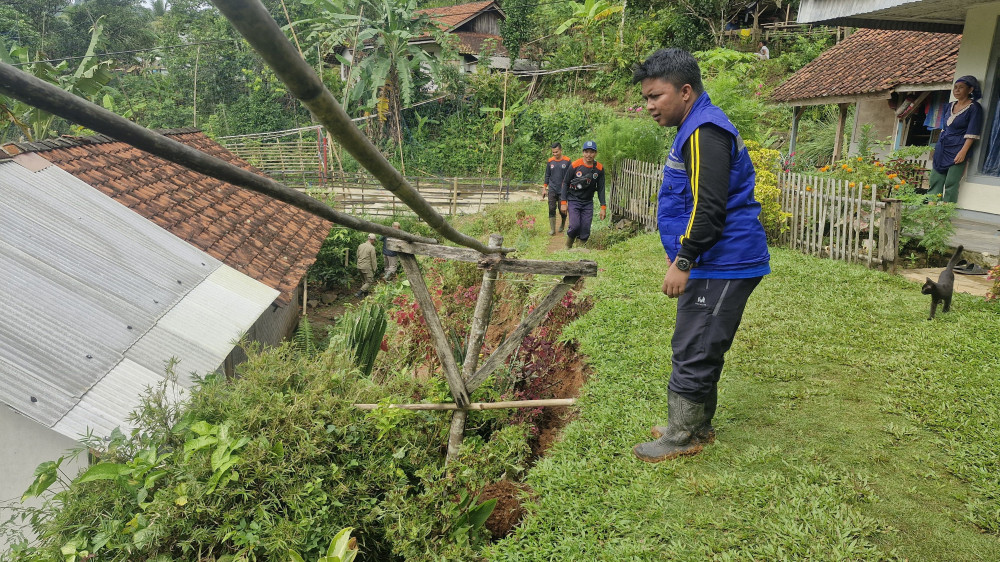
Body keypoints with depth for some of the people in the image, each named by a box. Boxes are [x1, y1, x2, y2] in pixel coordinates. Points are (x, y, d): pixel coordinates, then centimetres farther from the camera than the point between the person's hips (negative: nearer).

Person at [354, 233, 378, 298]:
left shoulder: (360, 246, 6)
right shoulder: (371, 247, -14)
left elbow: (357, 256, 13)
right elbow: (373, 259, -11)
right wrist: (374, 269, -2)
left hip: (359, 266, 7)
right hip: (367, 267, -7)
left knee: (365, 280, 23)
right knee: (369, 282, 1)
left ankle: (365, 293, 27)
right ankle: (359, 293, -8)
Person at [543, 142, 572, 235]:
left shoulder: (567, 161, -2)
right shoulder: (550, 161, 4)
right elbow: (547, 176, 12)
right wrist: (545, 189, 9)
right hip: (552, 190, 2)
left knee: (562, 210, 4)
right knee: (551, 209, -5)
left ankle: (563, 224, 32)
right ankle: (552, 230, 1)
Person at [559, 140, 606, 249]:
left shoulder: (599, 168, -4)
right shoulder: (575, 165, -12)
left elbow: (601, 188, 4)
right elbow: (565, 183, -3)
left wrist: (603, 207, 0)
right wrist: (563, 202, -7)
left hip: (588, 203, 3)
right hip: (573, 200, -3)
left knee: (585, 230, -1)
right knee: (575, 226, -16)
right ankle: (568, 246, 9)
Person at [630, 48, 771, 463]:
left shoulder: (705, 132, -17)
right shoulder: (695, 130, 17)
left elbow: (710, 207, -25)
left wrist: (684, 261, -22)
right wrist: (681, 254, 26)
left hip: (722, 266, -11)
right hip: (713, 264, 11)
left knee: (693, 352, -3)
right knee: (700, 350, 17)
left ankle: (682, 436, 10)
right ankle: (697, 425, 29)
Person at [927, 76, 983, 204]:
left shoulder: (974, 108, -7)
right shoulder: (951, 106, 14)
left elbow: (972, 134, -13)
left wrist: (963, 152, -22)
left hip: (957, 150, -7)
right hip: (942, 149, 7)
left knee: (951, 184, -8)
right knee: (935, 182, 5)